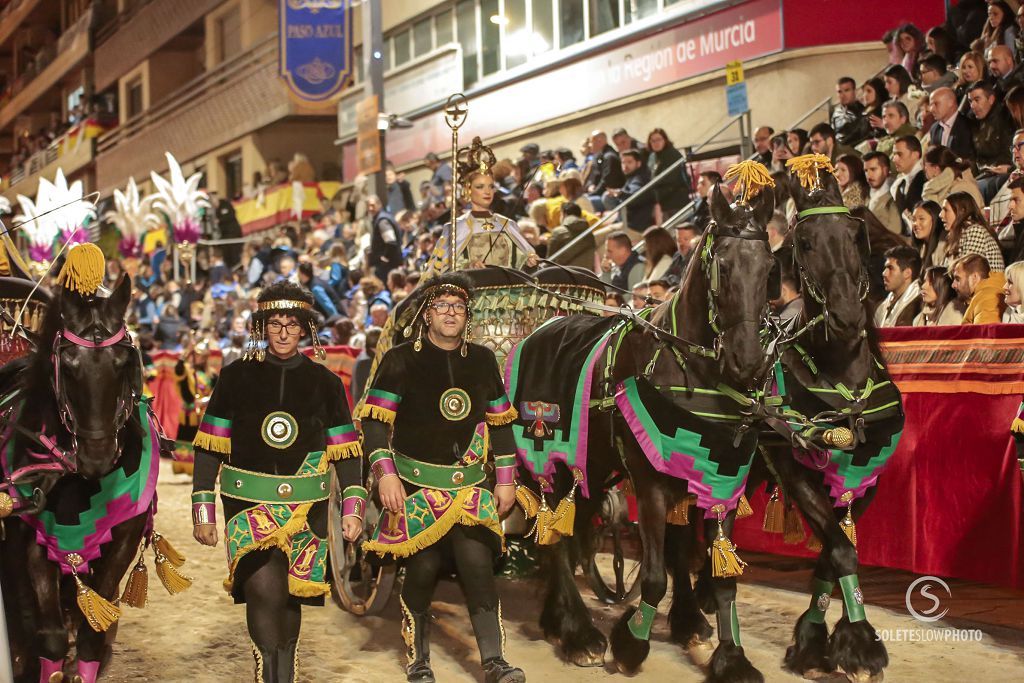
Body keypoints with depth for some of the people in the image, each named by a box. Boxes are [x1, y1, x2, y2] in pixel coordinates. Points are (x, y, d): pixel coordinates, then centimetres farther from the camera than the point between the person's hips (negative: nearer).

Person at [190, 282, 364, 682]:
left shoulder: (325, 382, 6)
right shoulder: (236, 378, 3)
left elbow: (347, 452, 8)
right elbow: (208, 449, 4)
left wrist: (353, 509, 1)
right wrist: (203, 511, 0)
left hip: (307, 508, 2)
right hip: (248, 504, -1)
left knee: (290, 596, 9)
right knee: (263, 589, -19)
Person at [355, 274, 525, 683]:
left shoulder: (483, 360, 9)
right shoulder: (400, 361, -2)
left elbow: (500, 423, 14)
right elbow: (375, 421, -6)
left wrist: (506, 479, 11)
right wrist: (385, 474, -16)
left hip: (470, 487, 2)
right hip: (415, 486, -2)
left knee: (477, 563, -7)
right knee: (423, 568, 2)